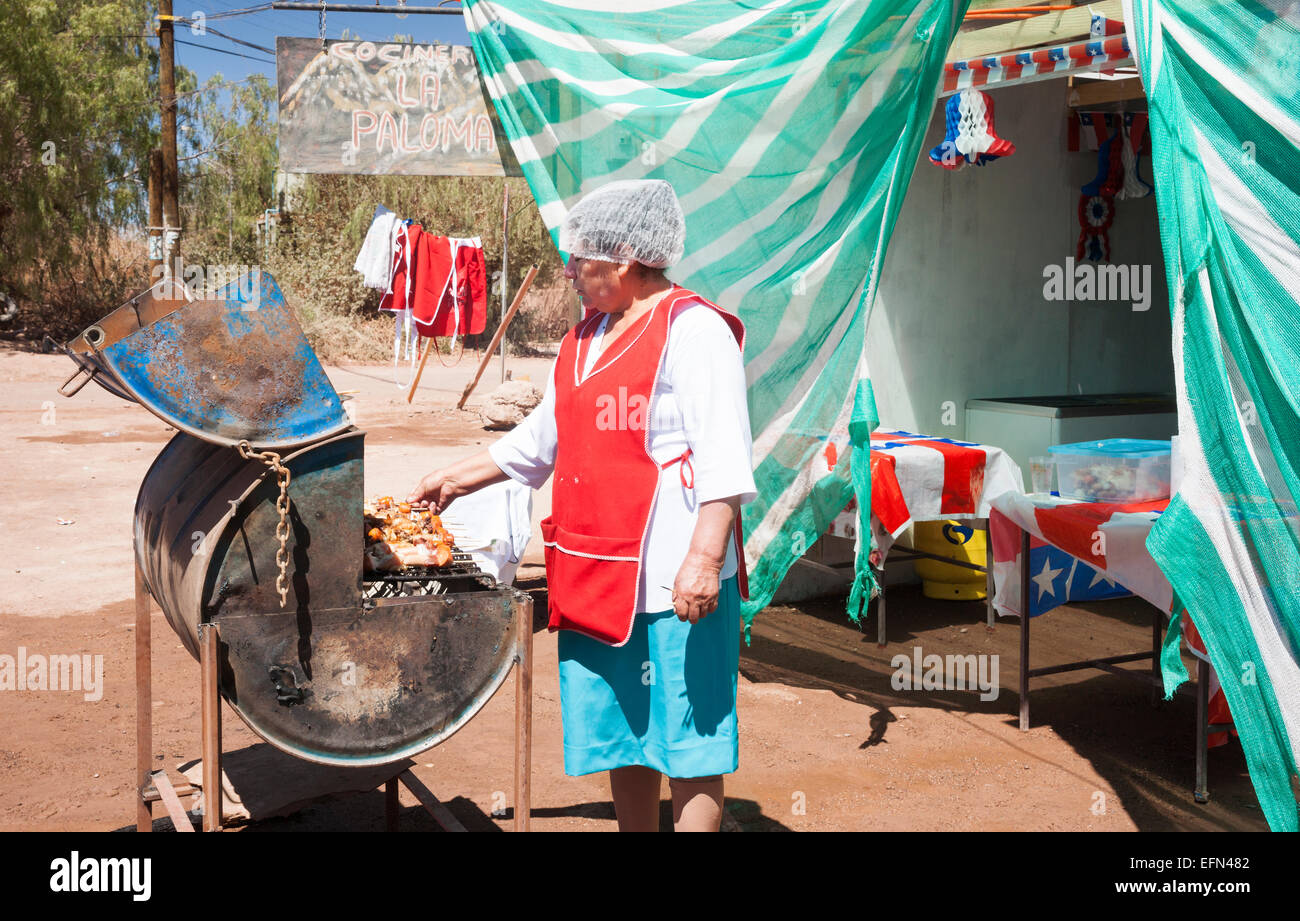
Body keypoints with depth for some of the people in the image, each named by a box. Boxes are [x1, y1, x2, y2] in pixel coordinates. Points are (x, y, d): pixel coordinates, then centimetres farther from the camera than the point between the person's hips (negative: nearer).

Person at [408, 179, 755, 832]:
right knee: (621, 735, 16)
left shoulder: (693, 331, -11)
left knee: (686, 742, 0)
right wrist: (455, 480, 28)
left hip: (673, 584, -9)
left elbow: (724, 460, -18)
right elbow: (539, 441, 27)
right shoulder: (586, 337, 17)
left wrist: (704, 559, -25)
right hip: (597, 578, 9)